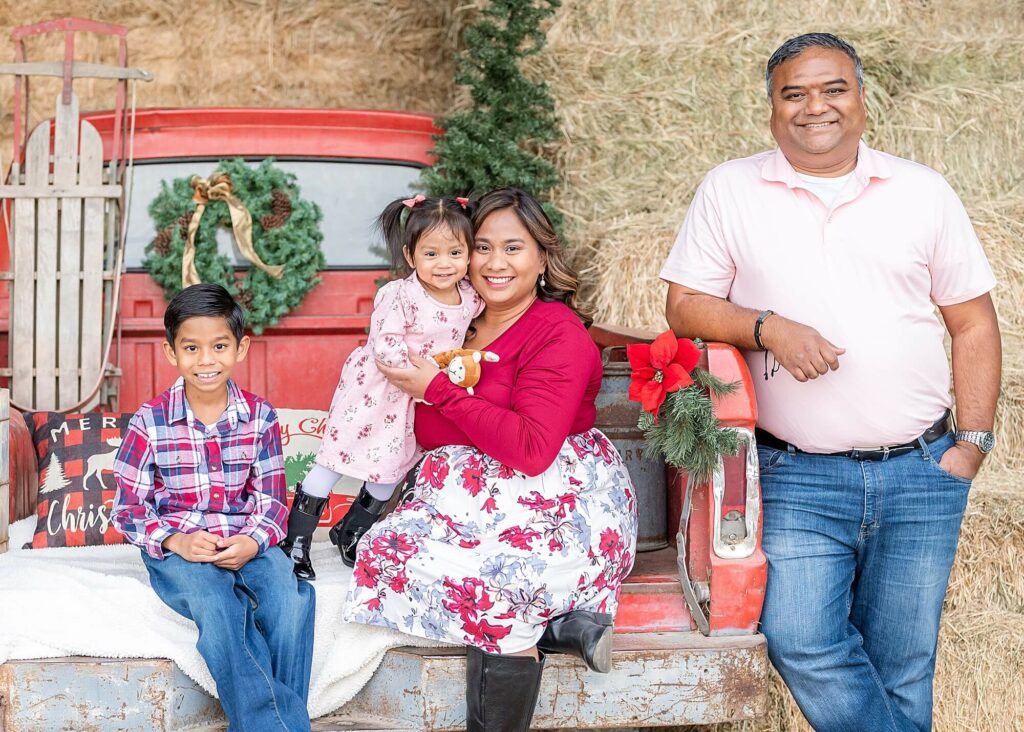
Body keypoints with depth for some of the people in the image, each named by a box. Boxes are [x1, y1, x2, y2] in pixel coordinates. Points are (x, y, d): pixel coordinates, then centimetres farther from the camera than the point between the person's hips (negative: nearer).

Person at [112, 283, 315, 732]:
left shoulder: (260, 418, 3)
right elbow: (127, 509, 0)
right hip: (176, 548, -2)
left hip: (245, 544, 2)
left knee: (292, 593, -30)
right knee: (215, 598, -35)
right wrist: (176, 541, -18)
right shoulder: (149, 423, -3)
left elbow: (272, 500, 4)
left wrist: (252, 542, -18)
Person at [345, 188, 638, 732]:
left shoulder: (559, 333, -9)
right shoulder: (463, 325, 13)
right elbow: (430, 438, 14)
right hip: (479, 495, 8)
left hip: (560, 502, -8)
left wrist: (440, 390, -15)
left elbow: (533, 451, -20)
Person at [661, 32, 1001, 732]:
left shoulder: (924, 191, 7)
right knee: (802, 643, -16)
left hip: (922, 472, 1)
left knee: (902, 665, 6)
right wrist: (768, 328, -15)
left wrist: (974, 442, 1)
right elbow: (685, 305, 3)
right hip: (797, 477, -1)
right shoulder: (730, 189, 5)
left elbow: (974, 323, 9)